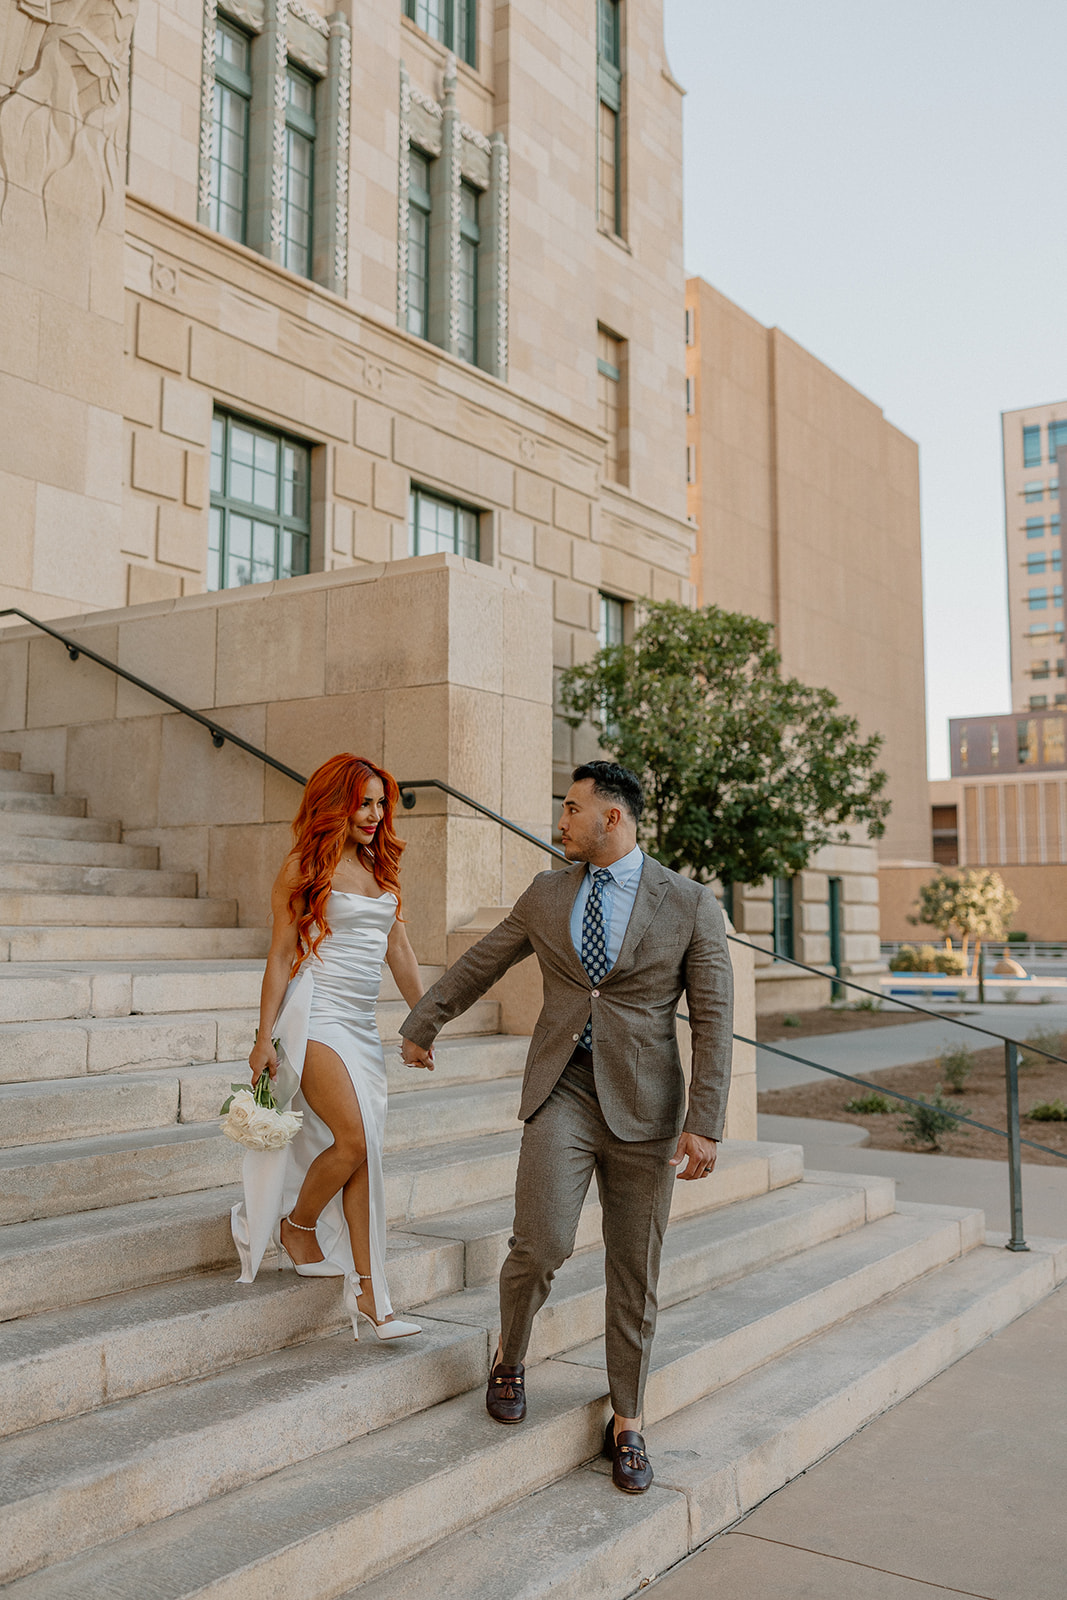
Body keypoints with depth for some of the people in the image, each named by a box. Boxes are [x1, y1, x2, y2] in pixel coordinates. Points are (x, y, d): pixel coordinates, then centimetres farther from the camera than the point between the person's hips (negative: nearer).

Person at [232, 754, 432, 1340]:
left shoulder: (380, 868, 14)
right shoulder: (304, 866, -3)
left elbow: (400, 953, 15)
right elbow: (281, 955, -5)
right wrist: (265, 1038, -8)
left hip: (362, 1024, 6)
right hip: (316, 1014, -6)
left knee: (363, 1154, 3)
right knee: (354, 1139, -16)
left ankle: (367, 1296, 6)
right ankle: (297, 1224, 13)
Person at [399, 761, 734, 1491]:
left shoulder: (690, 904, -4)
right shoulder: (547, 895, 6)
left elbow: (714, 1019, -5)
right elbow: (478, 965, 19)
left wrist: (705, 1123, -12)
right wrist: (421, 1024, 30)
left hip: (643, 1103, -1)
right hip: (563, 1091, 1)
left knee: (635, 1272, 7)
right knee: (541, 1245, -15)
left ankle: (626, 1423, 26)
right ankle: (510, 1358, 17)